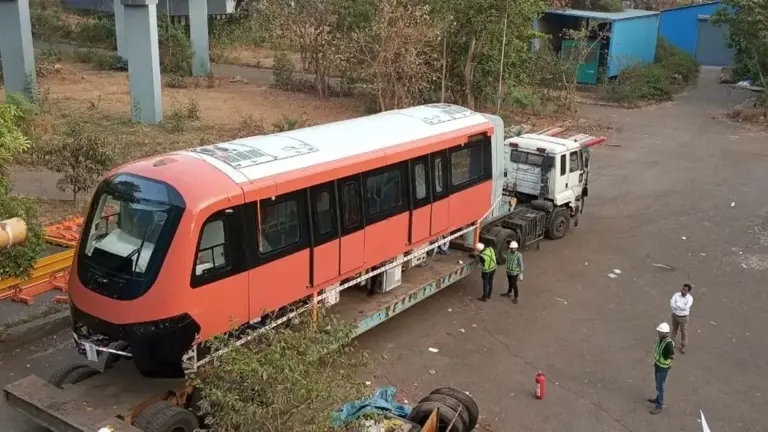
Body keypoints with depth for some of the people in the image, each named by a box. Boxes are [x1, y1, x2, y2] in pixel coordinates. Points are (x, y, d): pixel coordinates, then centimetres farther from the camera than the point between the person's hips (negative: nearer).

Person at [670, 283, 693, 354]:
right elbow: (671, 304, -20)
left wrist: (677, 304, -23)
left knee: (684, 331, 9)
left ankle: (683, 346, 25)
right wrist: (681, 307, -26)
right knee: (674, 329, 21)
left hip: (683, 317, -3)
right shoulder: (676, 294, -11)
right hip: (675, 315, 3)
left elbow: (686, 308, -30)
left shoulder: (690, 298, -18)